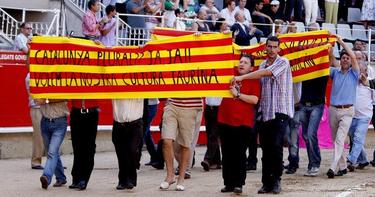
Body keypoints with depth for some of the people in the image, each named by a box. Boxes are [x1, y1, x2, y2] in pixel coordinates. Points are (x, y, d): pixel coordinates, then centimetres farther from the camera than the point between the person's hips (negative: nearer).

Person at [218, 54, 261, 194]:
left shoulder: (254, 81, -1)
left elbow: (255, 100, -12)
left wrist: (237, 94, -14)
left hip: (243, 123, -4)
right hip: (225, 121, 4)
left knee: (239, 154, -4)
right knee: (227, 155, 6)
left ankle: (239, 184, 0)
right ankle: (228, 183, 11)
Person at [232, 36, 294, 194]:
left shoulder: (283, 62, -2)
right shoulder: (262, 65, 17)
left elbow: (267, 73, -18)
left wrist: (242, 77, -21)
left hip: (280, 111, -5)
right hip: (265, 113, 6)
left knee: (276, 146, -14)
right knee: (266, 149, 4)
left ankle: (276, 180, -2)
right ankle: (267, 183, 9)